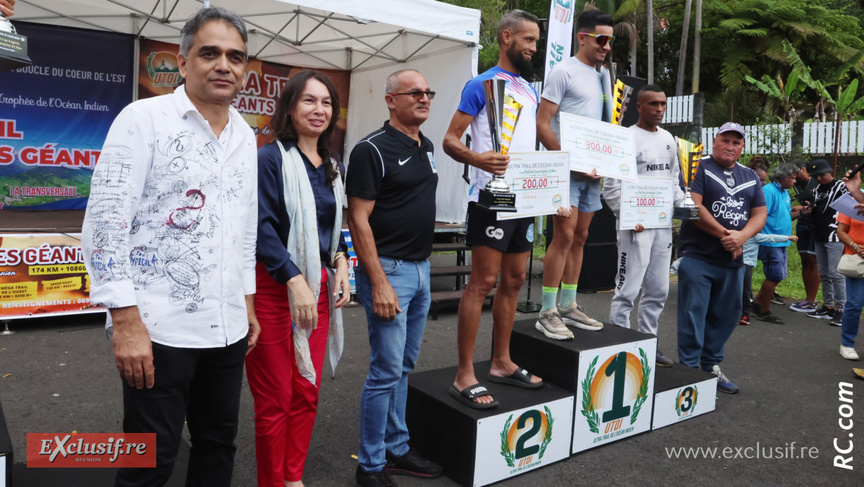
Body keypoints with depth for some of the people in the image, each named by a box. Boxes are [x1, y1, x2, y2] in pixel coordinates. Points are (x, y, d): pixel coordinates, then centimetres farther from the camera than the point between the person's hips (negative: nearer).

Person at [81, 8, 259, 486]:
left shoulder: (245, 135, 11)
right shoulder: (145, 119, -7)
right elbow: (105, 222, -12)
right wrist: (126, 321, -17)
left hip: (228, 327, 6)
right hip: (158, 328, -6)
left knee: (218, 444, 15)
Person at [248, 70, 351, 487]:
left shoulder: (330, 166, 12)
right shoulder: (271, 158, -9)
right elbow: (263, 227, -15)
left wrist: (340, 263, 4)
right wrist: (296, 282, -19)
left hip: (316, 285, 7)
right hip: (274, 286, -6)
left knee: (307, 394, 14)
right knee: (275, 400, 3)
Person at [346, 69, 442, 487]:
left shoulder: (427, 147, 13)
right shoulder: (372, 150, -12)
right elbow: (358, 220, -16)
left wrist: (424, 266, 19)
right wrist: (379, 283, -21)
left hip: (421, 268, 8)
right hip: (388, 269, -8)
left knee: (404, 367, 16)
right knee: (386, 371, -3)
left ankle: (396, 450, 29)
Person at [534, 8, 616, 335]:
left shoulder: (602, 76, 17)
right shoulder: (564, 71, -6)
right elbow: (541, 124, -13)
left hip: (592, 170, 8)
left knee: (579, 238, 10)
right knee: (564, 236, -11)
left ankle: (568, 307, 19)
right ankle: (547, 312, -3)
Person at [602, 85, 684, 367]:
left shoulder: (669, 139, 15)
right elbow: (611, 186, -11)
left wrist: (684, 204, 7)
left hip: (663, 224, 8)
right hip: (635, 226, -7)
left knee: (658, 290, 13)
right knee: (628, 289, -5)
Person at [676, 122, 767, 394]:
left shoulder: (750, 177, 16)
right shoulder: (700, 168, -2)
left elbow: (760, 213, 10)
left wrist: (742, 236, -11)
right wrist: (724, 234, -14)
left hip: (732, 261, 6)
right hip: (697, 256, -6)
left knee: (725, 316, 12)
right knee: (693, 315, -4)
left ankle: (711, 366, 26)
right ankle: (689, 369, 5)